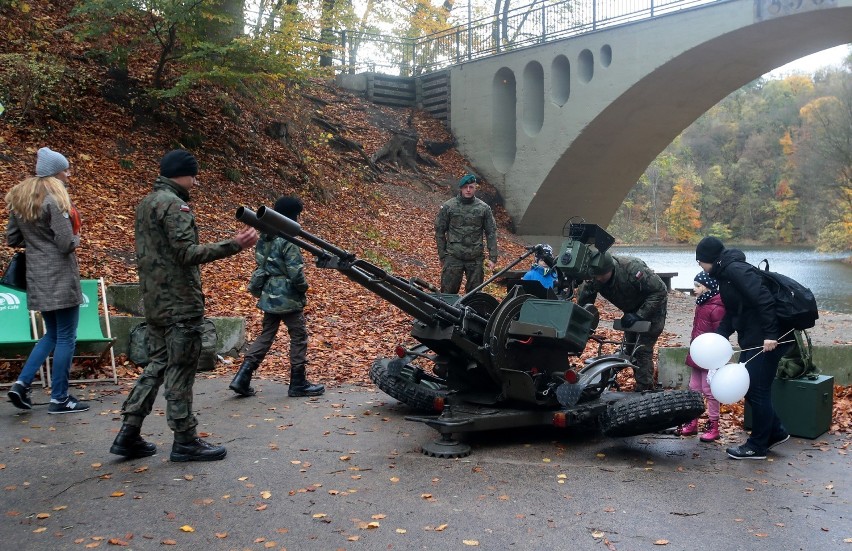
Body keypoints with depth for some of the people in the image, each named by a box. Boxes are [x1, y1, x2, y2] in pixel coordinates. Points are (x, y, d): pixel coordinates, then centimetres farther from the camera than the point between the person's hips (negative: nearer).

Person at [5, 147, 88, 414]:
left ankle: (22, 383, 9)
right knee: (66, 338, 2)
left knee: (52, 334, 20)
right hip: (60, 277, -8)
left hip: (37, 277, 8)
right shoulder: (54, 199, -16)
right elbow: (67, 243, -19)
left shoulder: (19, 199, 9)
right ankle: (59, 399, 8)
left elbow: (12, 239, 13)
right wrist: (76, 239, 1)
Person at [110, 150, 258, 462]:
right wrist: (234, 245, -28)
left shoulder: (146, 204, 15)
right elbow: (187, 253, -24)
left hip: (155, 301, 10)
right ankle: (185, 441, 7)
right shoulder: (173, 204, -15)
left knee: (158, 364, 16)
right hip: (180, 304, -9)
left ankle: (129, 435, 16)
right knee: (180, 370, -2)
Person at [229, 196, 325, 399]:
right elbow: (296, 273, -21)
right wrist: (303, 287, -3)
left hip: (268, 295, 8)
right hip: (288, 298, -8)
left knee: (266, 335, 13)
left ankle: (242, 378, 6)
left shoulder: (264, 238, 6)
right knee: (299, 336, 6)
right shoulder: (288, 241, -18)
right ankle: (298, 383, 13)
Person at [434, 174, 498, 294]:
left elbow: (491, 233, 5)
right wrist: (442, 256, 4)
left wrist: (492, 258, 0)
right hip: (453, 257, -1)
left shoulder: (484, 208, 3)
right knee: (448, 293, -1)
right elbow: (439, 232, 5)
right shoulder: (448, 207, 0)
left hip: (475, 259, 1)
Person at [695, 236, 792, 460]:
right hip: (752, 338, 10)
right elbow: (732, 312, 16)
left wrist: (771, 335, -28)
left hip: (768, 339, -10)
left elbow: (764, 300, -26)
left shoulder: (736, 270, -18)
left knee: (757, 388, -2)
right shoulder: (725, 274, 12)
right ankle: (775, 432, 28)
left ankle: (757, 446, 10)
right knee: (746, 385, 15)